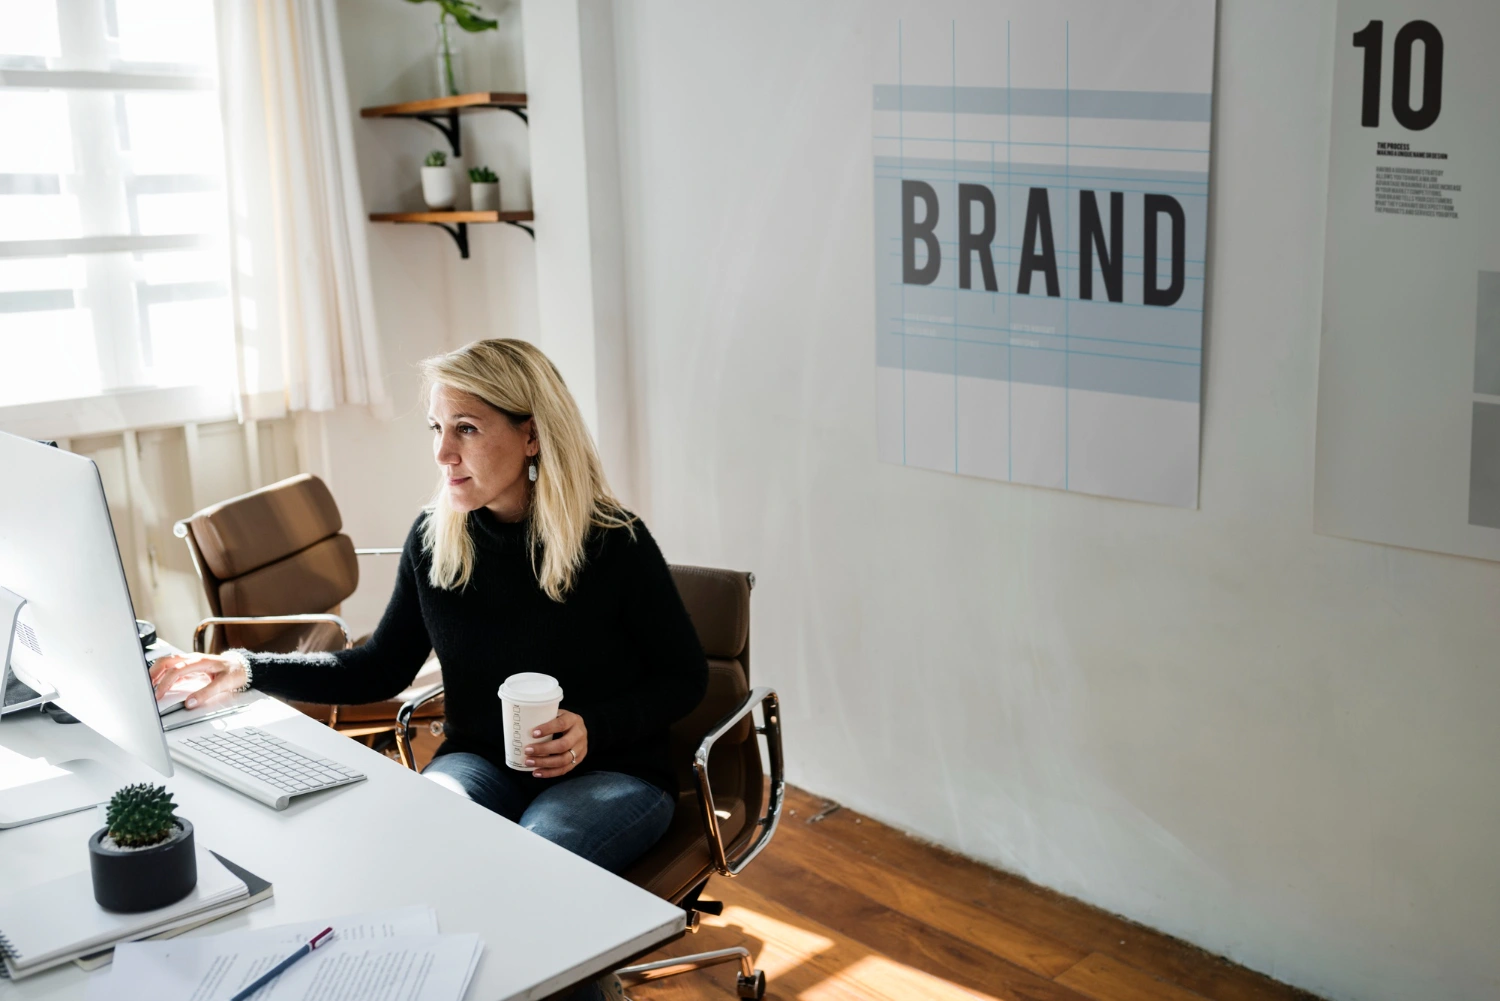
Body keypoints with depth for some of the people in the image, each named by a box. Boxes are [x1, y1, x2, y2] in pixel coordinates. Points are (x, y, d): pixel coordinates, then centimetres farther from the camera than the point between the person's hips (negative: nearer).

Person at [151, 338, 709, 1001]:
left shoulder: (614, 543, -13)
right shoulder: (434, 538, -1)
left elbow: (684, 677, -3)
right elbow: (382, 668, 8)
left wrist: (594, 727, -20)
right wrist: (247, 670, -4)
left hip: (608, 771, -3)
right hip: (481, 762, 4)